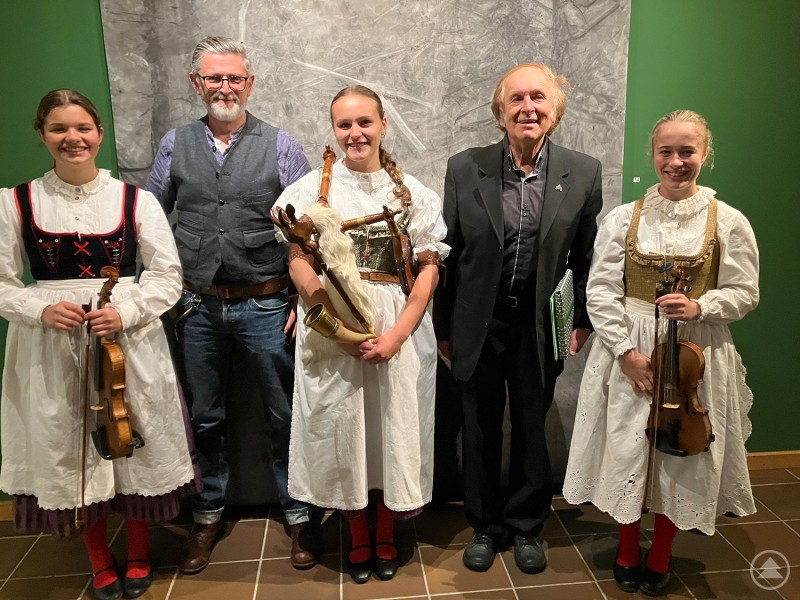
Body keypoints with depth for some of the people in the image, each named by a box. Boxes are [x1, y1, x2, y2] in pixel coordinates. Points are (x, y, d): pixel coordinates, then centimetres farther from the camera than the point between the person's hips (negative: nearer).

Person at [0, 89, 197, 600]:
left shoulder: (135, 199, 0)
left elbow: (168, 274, -2)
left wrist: (126, 311, -17)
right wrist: (42, 309, -15)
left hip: (130, 340, -1)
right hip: (50, 347, 1)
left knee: (136, 445, 9)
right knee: (70, 450, 10)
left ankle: (139, 558, 34)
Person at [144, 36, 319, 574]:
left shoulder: (280, 145, 0)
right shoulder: (175, 145, 7)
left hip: (266, 306, -2)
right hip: (198, 307, 3)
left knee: (286, 415, 7)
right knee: (206, 418, 16)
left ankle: (299, 515, 27)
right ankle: (208, 515, 36)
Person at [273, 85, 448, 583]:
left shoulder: (413, 191, 4)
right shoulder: (314, 187, 4)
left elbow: (429, 269, -1)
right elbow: (299, 264, -3)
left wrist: (397, 333, -13)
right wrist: (342, 326, -15)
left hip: (398, 324, 1)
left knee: (394, 425, 7)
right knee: (342, 426, 8)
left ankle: (387, 538, 30)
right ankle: (359, 538, 30)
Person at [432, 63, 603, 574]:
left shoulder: (584, 172, -4)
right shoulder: (464, 168, -6)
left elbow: (587, 255, 4)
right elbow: (449, 255, -2)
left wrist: (585, 320, 5)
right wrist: (444, 327, 1)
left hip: (540, 327, 0)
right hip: (478, 326, 0)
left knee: (532, 431, 15)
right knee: (480, 432, 14)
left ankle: (526, 526, 38)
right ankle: (485, 526, 36)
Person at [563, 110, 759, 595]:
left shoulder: (728, 222, -2)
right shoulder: (623, 218, -2)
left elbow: (744, 293, 1)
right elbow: (601, 291, -5)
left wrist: (700, 307, -19)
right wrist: (627, 349, -14)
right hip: (629, 350, 0)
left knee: (682, 453, 10)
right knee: (628, 448, 9)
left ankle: (661, 555, 34)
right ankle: (628, 550, 32)